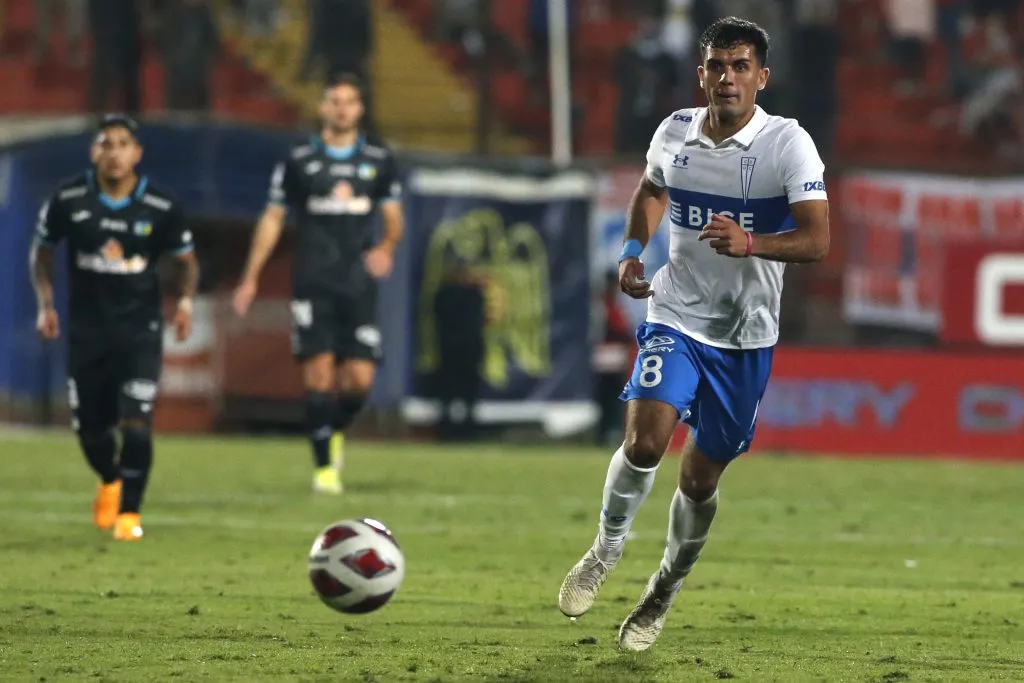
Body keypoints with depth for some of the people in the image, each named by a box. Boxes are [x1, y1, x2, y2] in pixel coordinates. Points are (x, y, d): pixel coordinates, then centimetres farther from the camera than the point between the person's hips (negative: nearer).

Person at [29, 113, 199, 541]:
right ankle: (110, 481, 42)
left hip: (140, 329, -2)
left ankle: (129, 512, 2)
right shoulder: (68, 200, -6)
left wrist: (185, 302, -11)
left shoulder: (161, 208, -8)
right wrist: (45, 304, -1)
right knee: (89, 427, 8)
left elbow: (186, 260, 6)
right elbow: (41, 251, 9)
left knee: (136, 422, -14)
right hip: (87, 328, 2)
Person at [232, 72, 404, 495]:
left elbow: (393, 218, 15)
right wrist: (251, 278, 6)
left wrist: (387, 248, -8)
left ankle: (335, 430, 26)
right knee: (320, 372, -11)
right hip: (313, 282, -2)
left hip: (359, 283, 2)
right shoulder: (299, 161, 4)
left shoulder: (379, 162, 9)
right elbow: (273, 219, 9)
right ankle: (324, 465, -3)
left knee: (360, 377, -6)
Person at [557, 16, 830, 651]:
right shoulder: (674, 132, -1)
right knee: (645, 439, -20)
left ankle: (666, 590, 30)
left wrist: (749, 243, -38)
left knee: (701, 474, 6)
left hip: (745, 336, -1)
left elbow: (817, 240, -21)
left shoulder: (787, 143, -14)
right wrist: (633, 251, 4)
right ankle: (607, 550, 6)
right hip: (675, 318, 1)